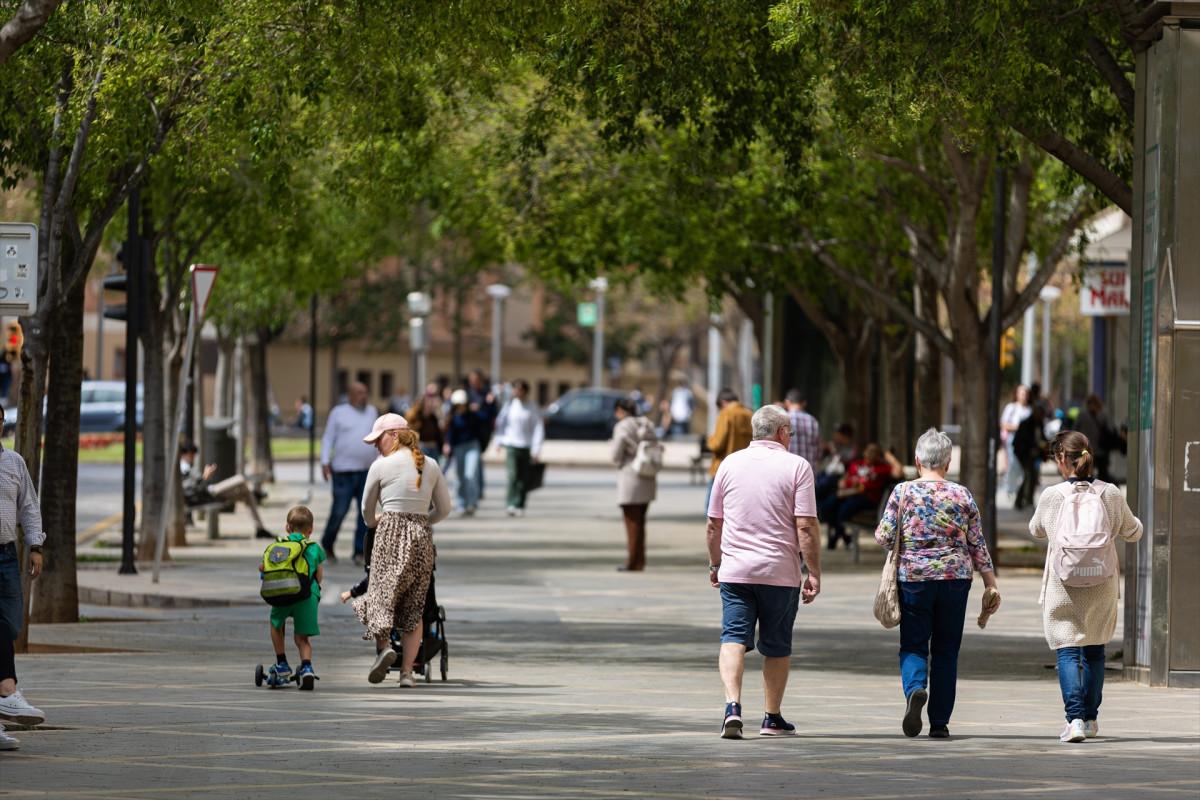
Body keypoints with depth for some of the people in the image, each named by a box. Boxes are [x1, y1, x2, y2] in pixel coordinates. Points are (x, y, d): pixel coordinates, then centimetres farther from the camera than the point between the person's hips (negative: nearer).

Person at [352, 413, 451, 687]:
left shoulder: (381, 466, -1)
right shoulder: (431, 466, 9)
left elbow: (367, 509, 11)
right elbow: (443, 509, 15)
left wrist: (373, 523, 33)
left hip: (390, 533, -4)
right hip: (422, 539, 4)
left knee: (381, 592, 3)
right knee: (414, 606, 7)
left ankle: (384, 645, -24)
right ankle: (407, 671, 0)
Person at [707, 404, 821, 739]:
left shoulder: (730, 464, 7)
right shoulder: (796, 466, -4)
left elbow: (714, 524, 12)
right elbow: (805, 527, -10)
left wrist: (715, 563, 24)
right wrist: (814, 573, -5)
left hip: (735, 570, 2)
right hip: (781, 572, -2)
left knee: (734, 639, -2)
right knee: (777, 646, 11)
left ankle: (732, 706, -23)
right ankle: (772, 718, 19)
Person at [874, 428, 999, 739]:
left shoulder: (903, 492, -3)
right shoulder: (962, 495, 2)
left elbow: (884, 536, -5)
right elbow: (977, 544, 4)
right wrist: (991, 585, 10)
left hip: (914, 577, -1)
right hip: (955, 577, 1)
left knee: (913, 645, 6)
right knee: (946, 650, 9)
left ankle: (915, 689, -25)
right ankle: (940, 722, 9)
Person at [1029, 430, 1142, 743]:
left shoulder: (1052, 497, -11)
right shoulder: (1111, 494, -4)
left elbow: (1036, 529, 10)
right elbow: (1133, 532, 11)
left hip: (1064, 585, -3)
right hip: (1102, 585, 3)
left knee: (1067, 651, 0)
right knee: (1094, 649, 18)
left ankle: (1075, 718, -15)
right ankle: (1090, 717, 27)